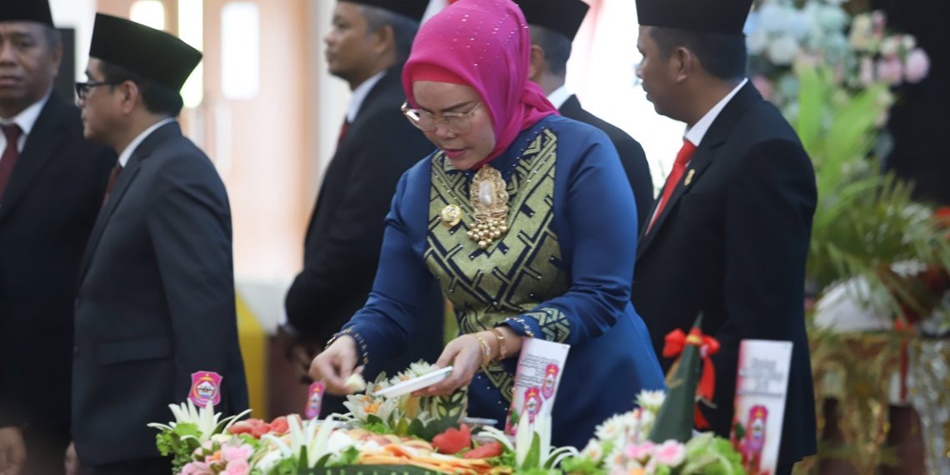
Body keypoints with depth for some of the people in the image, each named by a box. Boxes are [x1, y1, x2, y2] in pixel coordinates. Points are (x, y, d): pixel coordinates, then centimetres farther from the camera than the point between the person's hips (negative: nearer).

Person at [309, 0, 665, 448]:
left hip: (597, 410, -4)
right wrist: (350, 343, -18)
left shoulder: (581, 154, -12)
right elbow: (391, 307, 4)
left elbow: (602, 296, -17)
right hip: (490, 419, 4)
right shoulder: (419, 186, 3)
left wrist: (493, 342, -27)